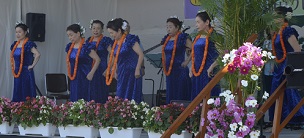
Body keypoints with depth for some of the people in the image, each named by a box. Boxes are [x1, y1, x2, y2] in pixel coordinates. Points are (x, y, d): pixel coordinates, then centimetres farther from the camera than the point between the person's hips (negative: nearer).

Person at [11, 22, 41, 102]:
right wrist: (14, 67, 15)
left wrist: (32, 65, -19)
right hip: (17, 73, 7)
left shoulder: (29, 44, -12)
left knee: (26, 95, -5)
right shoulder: (15, 45, 10)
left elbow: (37, 55, -26)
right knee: (17, 96, 9)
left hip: (26, 72, -7)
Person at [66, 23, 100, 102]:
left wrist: (91, 73, -13)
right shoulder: (70, 47, 10)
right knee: (74, 99, 7)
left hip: (84, 78, -7)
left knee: (84, 100, -7)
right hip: (74, 78, 7)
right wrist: (69, 72, 13)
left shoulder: (86, 47, -11)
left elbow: (97, 60, -10)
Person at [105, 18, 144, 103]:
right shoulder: (116, 42, 11)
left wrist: (137, 70, -15)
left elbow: (141, 55, -13)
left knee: (129, 98, -9)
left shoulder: (130, 39, -10)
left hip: (131, 73, -7)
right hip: (121, 74, 7)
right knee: (120, 98, 4)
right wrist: (115, 72, 14)